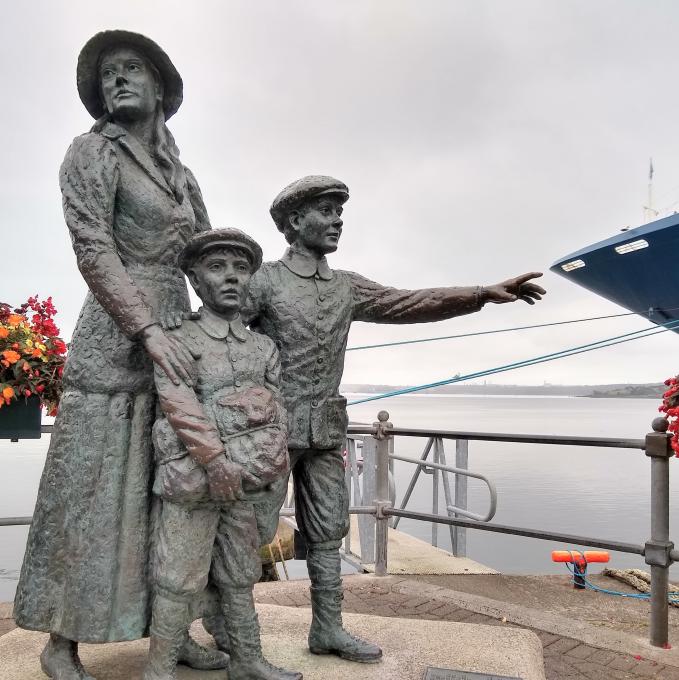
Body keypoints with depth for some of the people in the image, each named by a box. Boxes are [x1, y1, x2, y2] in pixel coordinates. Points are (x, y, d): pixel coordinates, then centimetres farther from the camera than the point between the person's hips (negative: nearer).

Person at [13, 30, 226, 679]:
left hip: (177, 341, 6)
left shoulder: (182, 176, 19)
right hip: (116, 342, -6)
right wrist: (148, 330, -21)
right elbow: (93, 249, -12)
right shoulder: (92, 151, 0)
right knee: (92, 495, -1)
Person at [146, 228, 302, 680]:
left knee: (240, 578, 15)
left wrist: (272, 471, 0)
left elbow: (276, 412, 10)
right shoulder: (177, 342, 1)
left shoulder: (264, 348, 13)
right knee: (180, 582, 0)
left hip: (250, 484, 4)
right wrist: (217, 461, -20)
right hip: (195, 481, -4)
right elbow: (181, 407, -12)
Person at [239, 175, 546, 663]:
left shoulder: (348, 288, 9)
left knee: (327, 532, 10)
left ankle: (328, 629, 22)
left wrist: (483, 294, -8)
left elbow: (408, 304, 1)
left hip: (325, 432, 6)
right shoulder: (265, 282, -8)